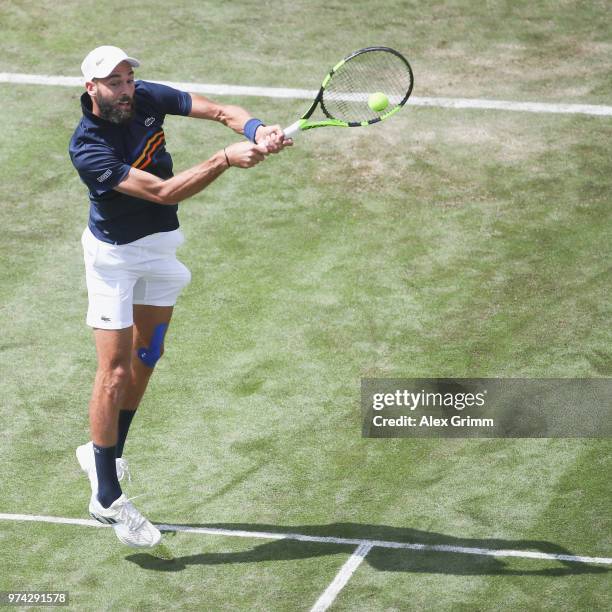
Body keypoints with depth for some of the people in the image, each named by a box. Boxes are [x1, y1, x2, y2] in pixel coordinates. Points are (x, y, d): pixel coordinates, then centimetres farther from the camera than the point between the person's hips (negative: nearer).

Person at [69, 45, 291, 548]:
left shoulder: (147, 98, -11)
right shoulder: (87, 147, -30)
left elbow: (219, 111, -9)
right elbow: (163, 192, -35)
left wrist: (257, 130, -30)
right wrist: (225, 159, -41)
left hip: (161, 244, 7)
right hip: (114, 255, -7)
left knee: (146, 356, 16)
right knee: (115, 372, -8)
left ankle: (106, 451, 35)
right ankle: (107, 497, 0)